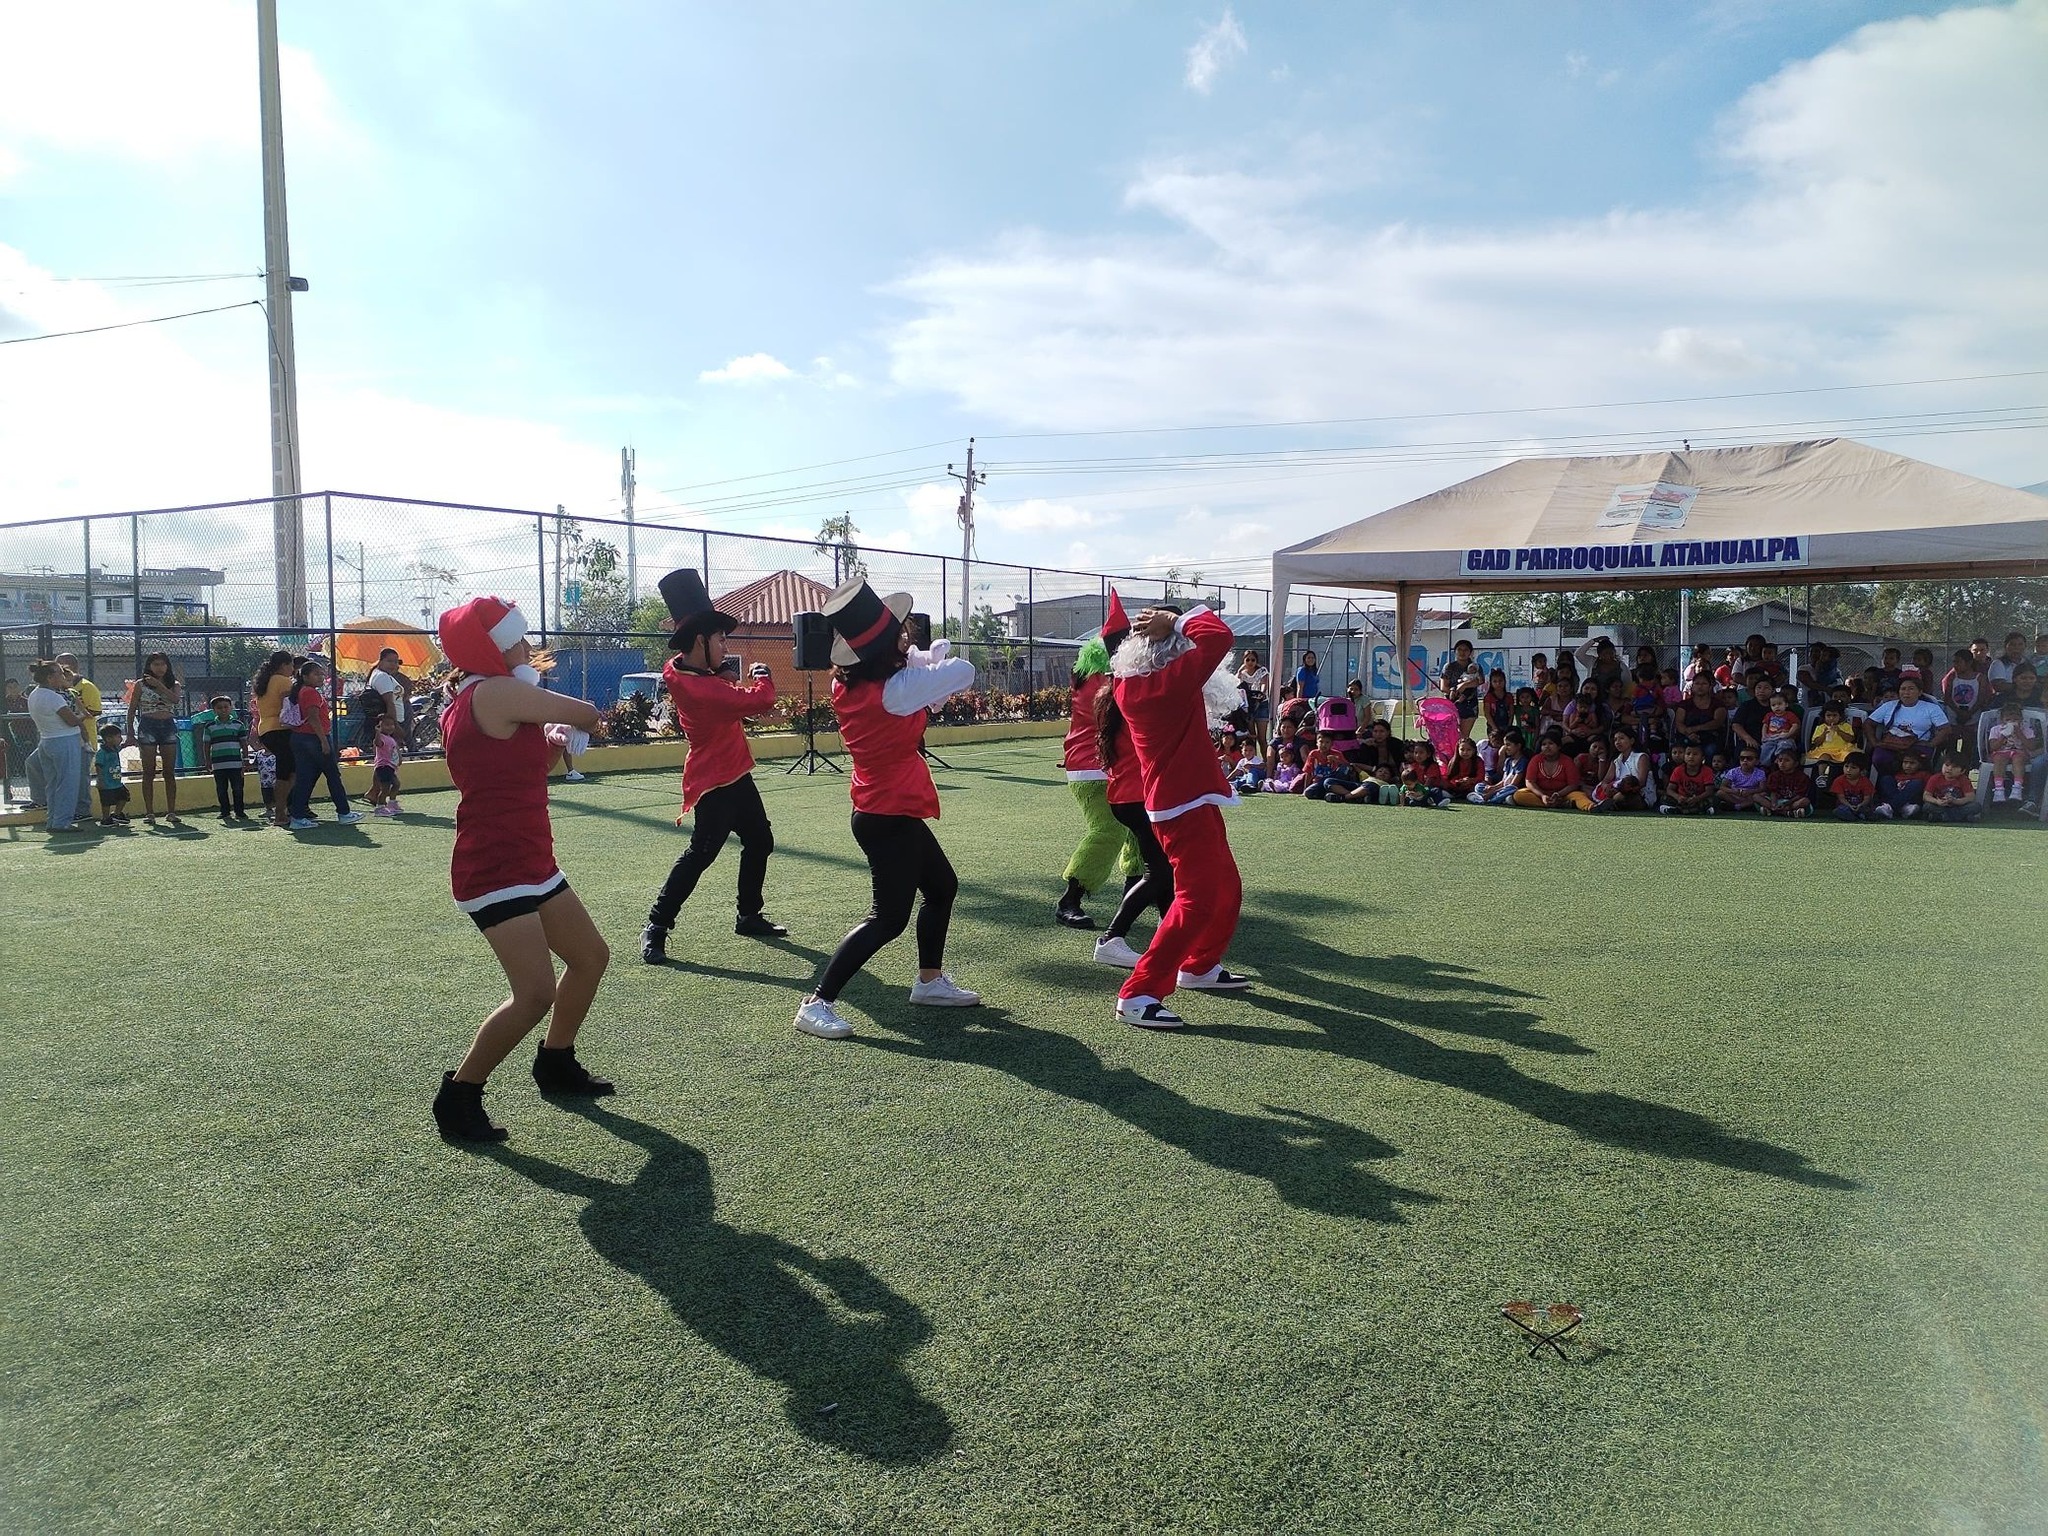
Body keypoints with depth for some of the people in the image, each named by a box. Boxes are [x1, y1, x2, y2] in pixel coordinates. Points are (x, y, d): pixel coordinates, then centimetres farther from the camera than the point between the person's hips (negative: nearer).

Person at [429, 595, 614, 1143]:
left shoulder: (464, 702, 15)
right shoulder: (500, 692, -16)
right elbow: (588, 715, -10)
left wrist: (551, 746, 4)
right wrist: (560, 711, 13)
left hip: (529, 863, 11)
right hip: (497, 871, -11)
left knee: (591, 957, 18)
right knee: (536, 993, -17)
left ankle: (556, 1064, 34)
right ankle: (458, 1096, -1)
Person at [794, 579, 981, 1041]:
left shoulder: (846, 682, -2)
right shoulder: (894, 690, -25)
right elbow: (963, 672, -17)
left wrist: (923, 660, -5)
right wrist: (936, 662, 3)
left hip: (890, 812, 9)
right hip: (890, 817, -9)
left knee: (942, 886, 23)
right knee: (889, 917, -5)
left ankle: (930, 982, 36)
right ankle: (817, 1003, -5)